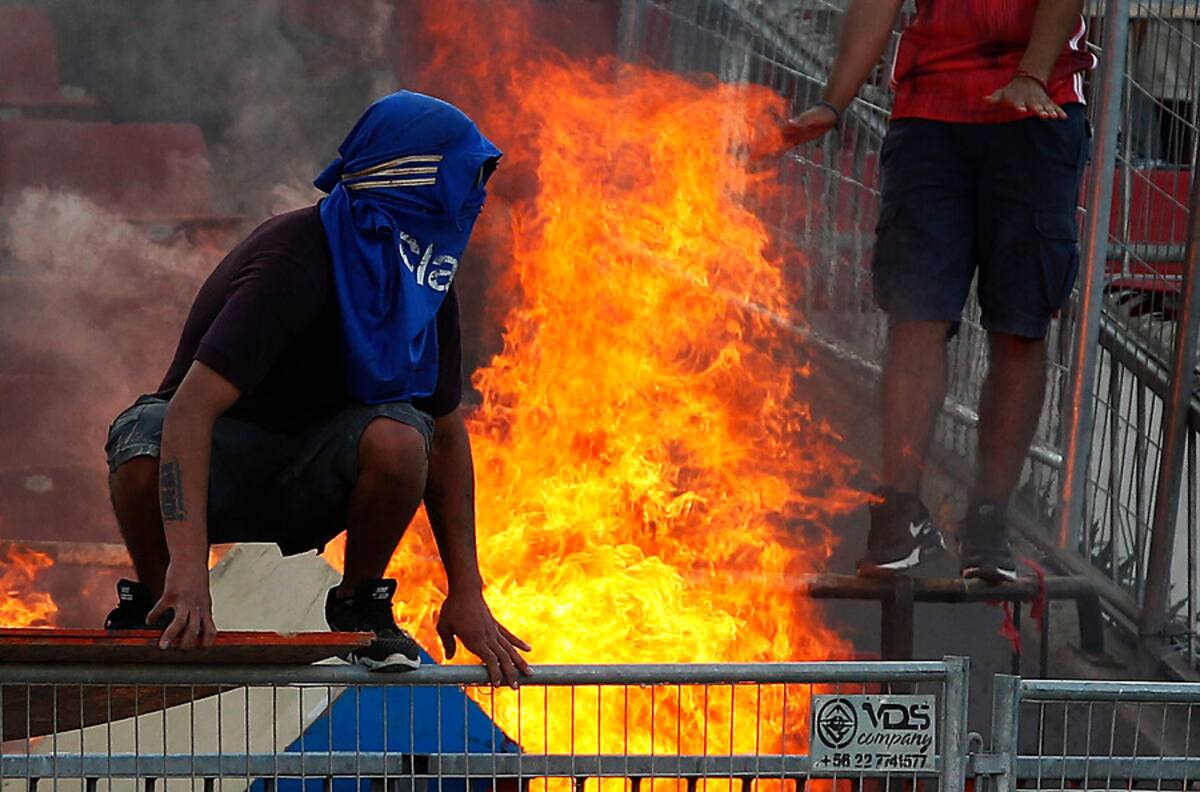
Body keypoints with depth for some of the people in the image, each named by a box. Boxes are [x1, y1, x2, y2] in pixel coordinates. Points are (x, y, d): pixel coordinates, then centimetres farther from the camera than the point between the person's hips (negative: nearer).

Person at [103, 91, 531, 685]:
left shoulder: (424, 277, -3)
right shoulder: (294, 263, -27)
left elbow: (447, 430, 7)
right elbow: (191, 407, -38)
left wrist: (466, 594, 3)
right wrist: (187, 566, -48)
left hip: (311, 489, 4)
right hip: (220, 470, -4)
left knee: (398, 438, -30)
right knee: (142, 439, -40)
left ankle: (359, 602, -3)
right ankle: (157, 602, -10)